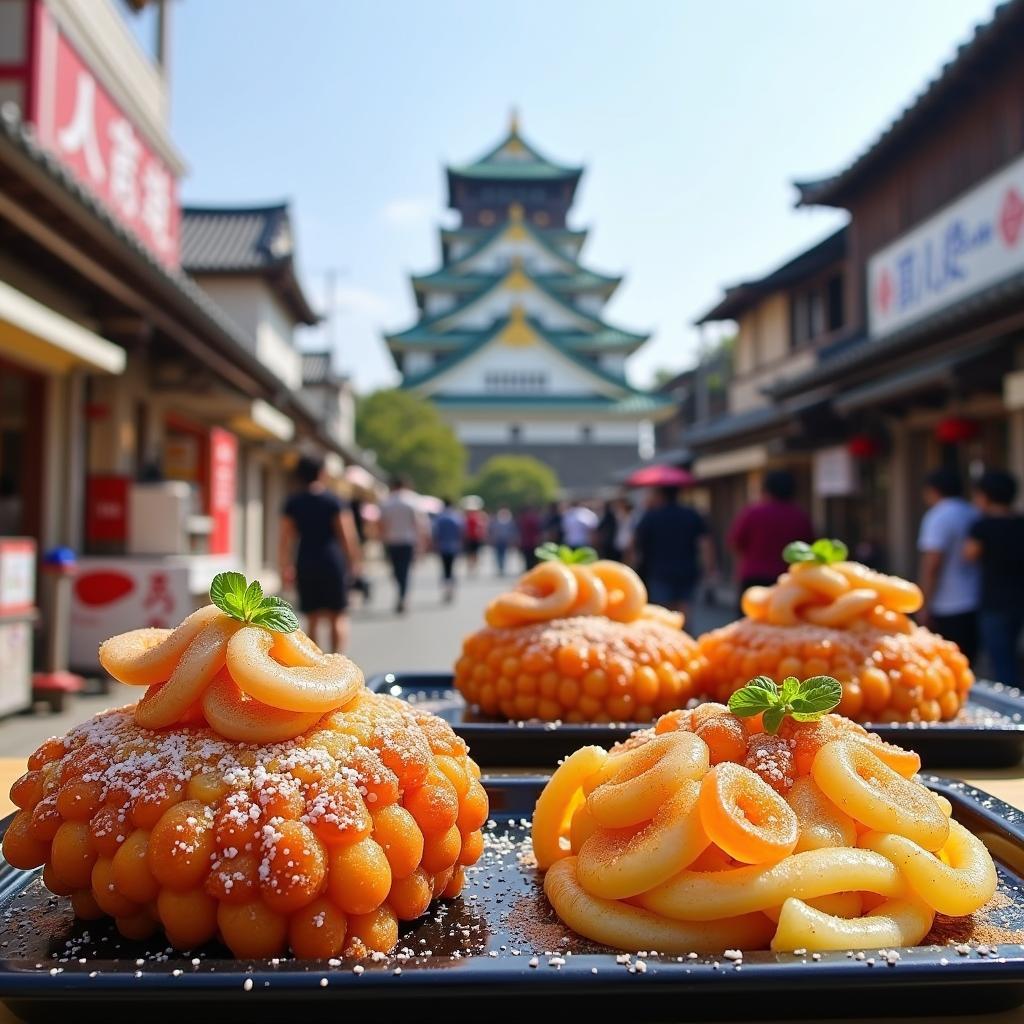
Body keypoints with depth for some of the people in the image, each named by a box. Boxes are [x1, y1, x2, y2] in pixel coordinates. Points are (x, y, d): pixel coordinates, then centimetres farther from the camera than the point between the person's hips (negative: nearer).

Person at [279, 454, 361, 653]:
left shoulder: (292, 503, 5)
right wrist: (354, 562, 2)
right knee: (338, 617, 4)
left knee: (313, 619, 11)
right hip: (332, 562, -3)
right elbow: (346, 534, -7)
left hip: (306, 564, 3)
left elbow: (285, 538, 2)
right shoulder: (333, 501, -4)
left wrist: (286, 567, 7)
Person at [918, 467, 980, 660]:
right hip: (975, 605, 7)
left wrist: (925, 606, -14)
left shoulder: (938, 517, -12)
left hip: (948, 609, -7)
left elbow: (932, 565, -18)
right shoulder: (976, 514, 10)